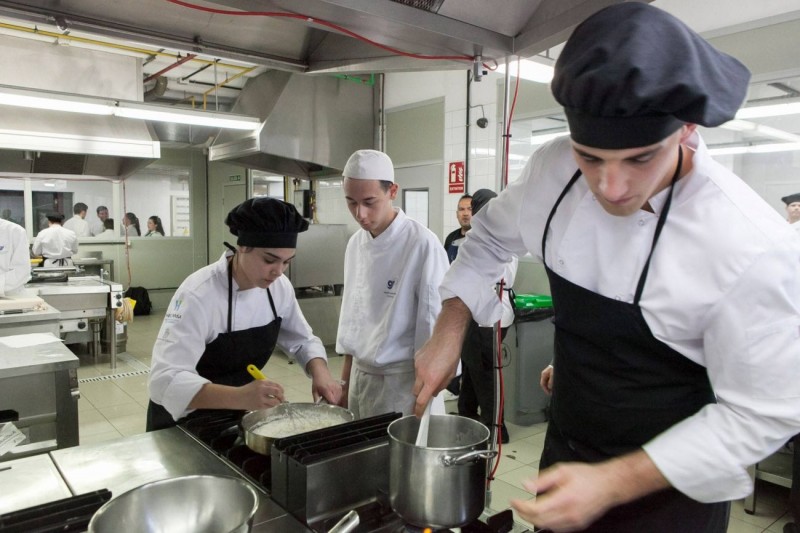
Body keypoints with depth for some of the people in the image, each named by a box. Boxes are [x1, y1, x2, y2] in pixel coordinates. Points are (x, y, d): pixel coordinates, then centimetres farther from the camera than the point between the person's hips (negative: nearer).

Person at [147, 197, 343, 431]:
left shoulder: (280, 286, -11)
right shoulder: (198, 294, -28)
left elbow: (303, 340, 2)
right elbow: (165, 380, -35)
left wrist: (321, 372, -19)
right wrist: (238, 397, -50)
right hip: (185, 422, -2)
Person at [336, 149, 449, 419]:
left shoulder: (422, 245, -18)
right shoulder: (356, 243, 2)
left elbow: (434, 328, -15)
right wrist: (345, 382, 14)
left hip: (405, 380, -6)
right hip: (361, 377, 6)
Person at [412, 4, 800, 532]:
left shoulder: (754, 248, -29)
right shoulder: (555, 170, -15)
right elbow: (492, 236, 3)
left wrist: (612, 484, -24)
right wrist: (448, 331, -6)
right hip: (566, 450, 5)